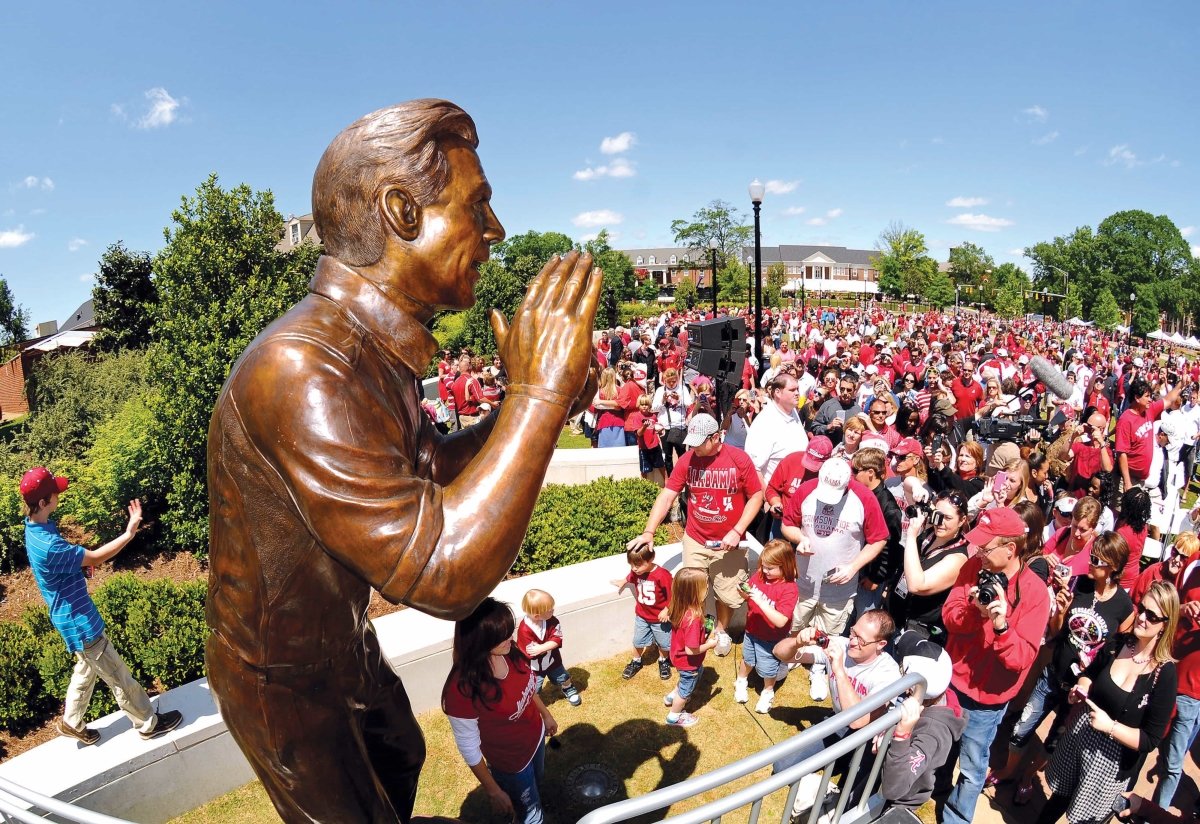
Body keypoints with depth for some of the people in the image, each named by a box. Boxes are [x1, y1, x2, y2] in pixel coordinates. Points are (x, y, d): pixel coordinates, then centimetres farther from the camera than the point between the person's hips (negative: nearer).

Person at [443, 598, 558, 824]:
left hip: (536, 738, 5)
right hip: (511, 763, -5)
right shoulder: (463, 691, -40)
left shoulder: (508, 653, -22)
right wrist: (493, 792, -13)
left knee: (536, 790, 34)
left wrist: (545, 714, 14)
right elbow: (469, 750, -24)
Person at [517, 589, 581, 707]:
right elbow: (531, 653, -31)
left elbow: (557, 640, -25)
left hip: (552, 661, 4)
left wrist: (540, 648, -37)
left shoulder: (552, 621, -21)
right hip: (534, 667, -4)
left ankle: (570, 690, 58)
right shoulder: (524, 630, -34)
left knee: (563, 679, 26)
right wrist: (549, 646, -26)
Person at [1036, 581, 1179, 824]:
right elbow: (1090, 673, 12)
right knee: (1058, 798, 20)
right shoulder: (1117, 642, -7)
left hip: (1111, 758, -3)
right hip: (1078, 734, 3)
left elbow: (1150, 740, -16)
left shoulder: (1164, 673, -19)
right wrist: (1081, 689, -7)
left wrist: (1110, 726, -26)